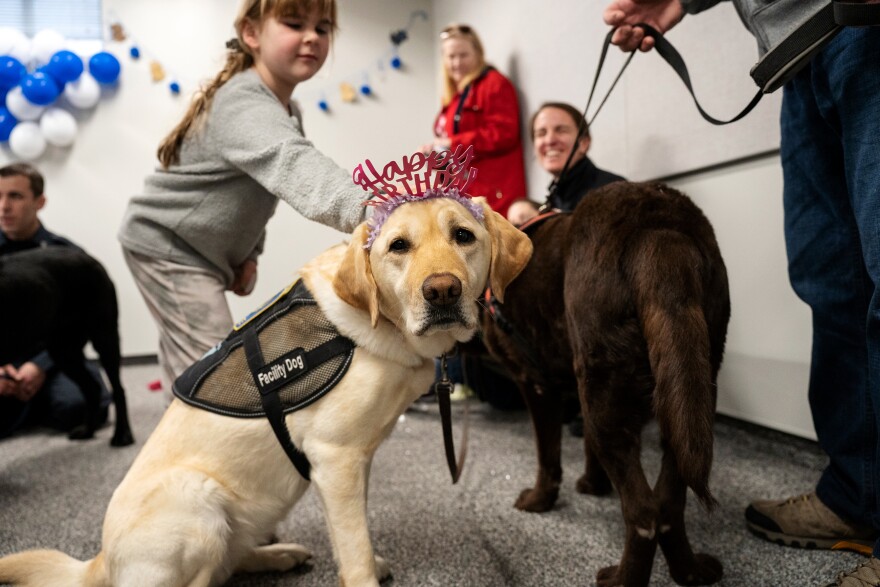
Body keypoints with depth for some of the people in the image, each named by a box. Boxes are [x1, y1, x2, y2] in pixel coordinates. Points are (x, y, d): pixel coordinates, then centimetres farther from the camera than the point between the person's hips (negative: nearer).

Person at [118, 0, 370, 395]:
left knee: (193, 371, 18)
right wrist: (366, 208, -68)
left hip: (203, 255, 9)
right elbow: (289, 163, -50)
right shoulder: (246, 105, -28)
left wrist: (248, 254, 0)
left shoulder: (288, 113, 4)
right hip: (167, 247, -9)